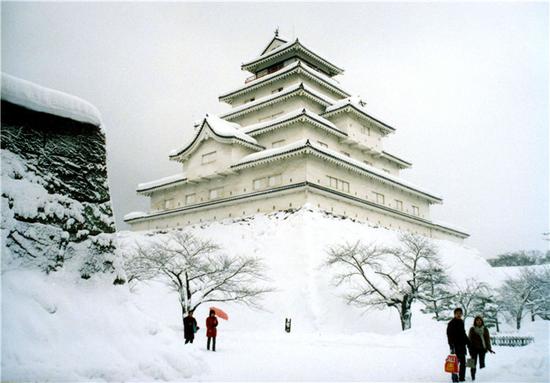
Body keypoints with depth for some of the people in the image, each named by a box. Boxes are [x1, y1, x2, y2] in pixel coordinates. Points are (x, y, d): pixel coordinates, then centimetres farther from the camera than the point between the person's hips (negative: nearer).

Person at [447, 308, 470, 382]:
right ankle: (455, 378, -1)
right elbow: (449, 335, -14)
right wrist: (452, 345, -22)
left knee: (463, 363, 10)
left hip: (462, 346, 8)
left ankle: (462, 378, 18)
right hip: (455, 346, -8)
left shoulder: (461, 322, 15)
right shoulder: (451, 323, -8)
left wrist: (468, 342, 19)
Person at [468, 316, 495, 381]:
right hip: (474, 349, -1)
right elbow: (469, 339, 0)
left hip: (482, 349, 1)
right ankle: (473, 377, 5)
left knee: (482, 363, 0)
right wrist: (470, 349, -6)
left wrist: (489, 348, 0)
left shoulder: (485, 329, 6)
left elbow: (487, 339, 8)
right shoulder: (472, 329, 1)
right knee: (473, 363, 0)